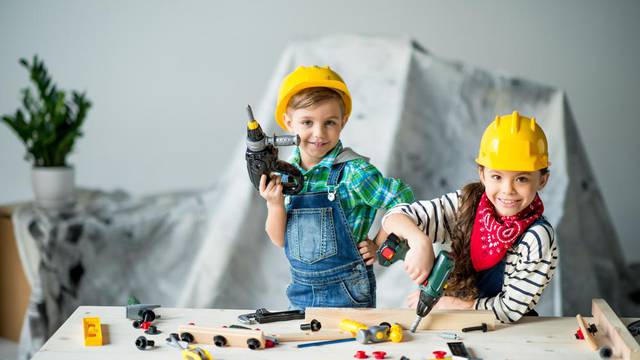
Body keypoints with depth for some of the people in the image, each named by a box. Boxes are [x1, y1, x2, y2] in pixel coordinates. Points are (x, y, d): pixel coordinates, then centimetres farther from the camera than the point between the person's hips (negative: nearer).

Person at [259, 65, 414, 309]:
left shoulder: (352, 171, -16)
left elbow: (402, 200, -10)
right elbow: (280, 240, 4)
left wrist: (379, 246, -7)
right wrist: (275, 206, -13)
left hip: (346, 294, -4)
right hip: (301, 291, 5)